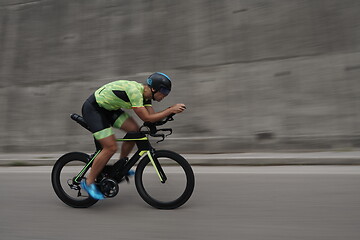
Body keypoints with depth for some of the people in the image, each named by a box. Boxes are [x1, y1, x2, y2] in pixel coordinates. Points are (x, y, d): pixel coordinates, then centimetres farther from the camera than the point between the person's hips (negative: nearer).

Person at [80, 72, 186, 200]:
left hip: (107, 108, 9)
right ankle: (88, 182, 5)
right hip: (92, 109, -9)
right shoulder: (134, 91, -30)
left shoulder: (144, 93, -2)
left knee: (135, 130, -3)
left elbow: (153, 116, -2)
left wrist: (171, 110, -14)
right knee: (111, 148, -14)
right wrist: (171, 110, -28)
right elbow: (147, 118, -31)